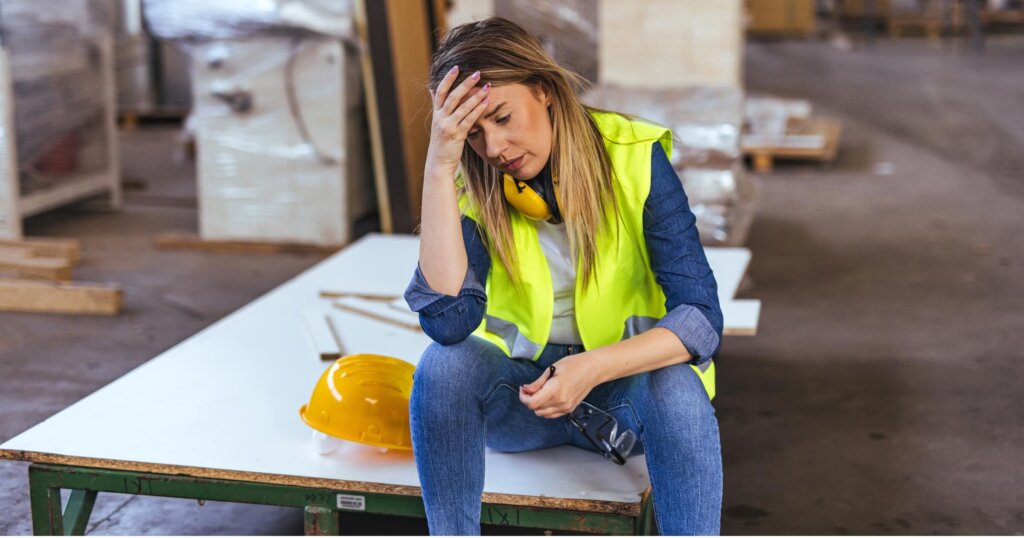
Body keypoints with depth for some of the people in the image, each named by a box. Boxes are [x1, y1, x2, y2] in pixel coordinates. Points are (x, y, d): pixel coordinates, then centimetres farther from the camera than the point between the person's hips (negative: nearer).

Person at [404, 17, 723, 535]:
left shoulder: (635, 158, -14)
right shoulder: (473, 185, -9)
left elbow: (701, 317, -18)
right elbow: (448, 322, -26)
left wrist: (594, 368, -34)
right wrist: (439, 166, -28)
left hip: (628, 382, -1)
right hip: (519, 393, 2)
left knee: (677, 385, -34)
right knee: (444, 362, -28)